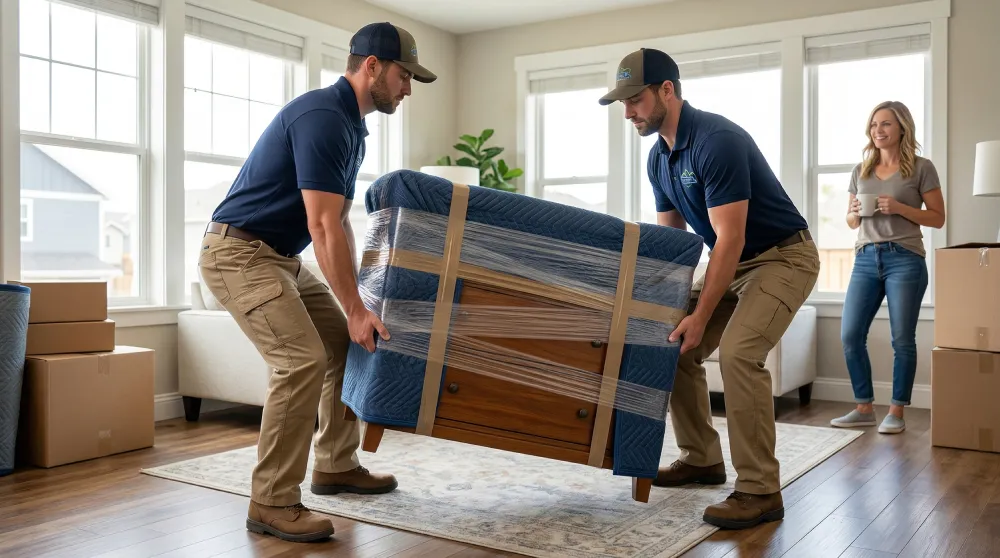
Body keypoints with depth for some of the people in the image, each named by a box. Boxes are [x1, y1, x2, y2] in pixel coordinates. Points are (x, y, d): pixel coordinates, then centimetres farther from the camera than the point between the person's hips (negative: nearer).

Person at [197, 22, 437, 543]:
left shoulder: (351, 126, 11)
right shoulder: (323, 115, -21)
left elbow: (339, 223, 17)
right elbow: (323, 227, -25)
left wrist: (357, 299, 14)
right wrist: (355, 308, -23)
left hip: (280, 257, 10)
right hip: (237, 252, -10)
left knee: (347, 345, 11)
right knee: (303, 360, -20)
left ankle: (336, 466, 23)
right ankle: (271, 503, -8)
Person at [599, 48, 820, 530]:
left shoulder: (717, 140, -26)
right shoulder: (659, 157, 2)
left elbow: (729, 238, -28)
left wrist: (700, 316, -29)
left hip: (783, 257, -9)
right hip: (733, 260, 9)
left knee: (738, 353, -26)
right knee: (674, 347, 4)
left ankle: (760, 492, -15)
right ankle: (701, 459, 18)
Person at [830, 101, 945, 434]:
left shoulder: (921, 168, 2)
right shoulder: (860, 171, 14)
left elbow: (938, 218, 1)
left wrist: (900, 208, -13)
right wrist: (855, 212, -4)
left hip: (905, 259, -4)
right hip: (865, 259, 4)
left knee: (902, 340, 0)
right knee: (850, 335, -1)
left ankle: (896, 412, 11)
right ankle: (864, 408, 12)